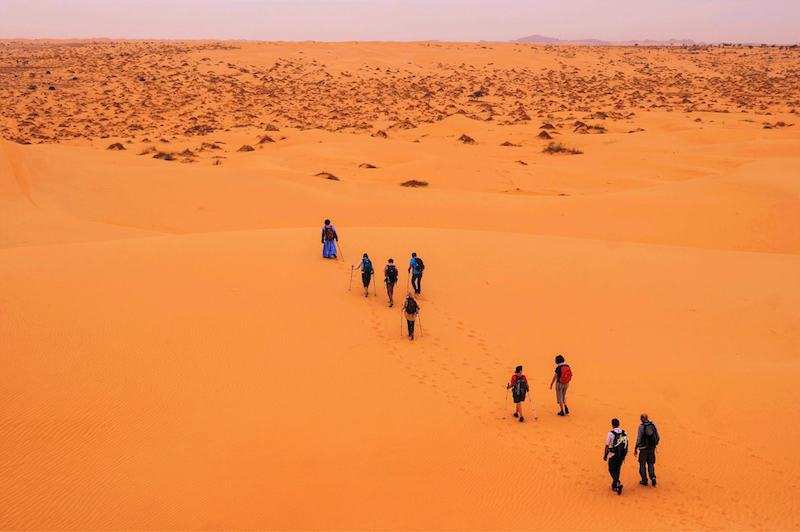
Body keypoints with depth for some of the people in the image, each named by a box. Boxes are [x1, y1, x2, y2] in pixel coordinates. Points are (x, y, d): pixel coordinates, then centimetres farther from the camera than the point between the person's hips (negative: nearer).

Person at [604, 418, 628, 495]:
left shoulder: (610, 434, -16)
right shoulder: (624, 433, -1)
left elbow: (607, 446, -10)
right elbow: (626, 444, 6)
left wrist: (605, 455, 3)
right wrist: (625, 454, 19)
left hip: (613, 454, -5)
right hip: (621, 455, 5)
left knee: (612, 470, 7)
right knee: (617, 470, 19)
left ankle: (618, 483, -17)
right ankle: (614, 486, 26)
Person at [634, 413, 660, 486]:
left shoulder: (641, 427, -16)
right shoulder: (653, 424, -4)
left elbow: (638, 439, -13)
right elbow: (658, 437, 3)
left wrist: (635, 449, -3)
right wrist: (657, 442, 24)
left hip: (643, 448, -4)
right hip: (652, 448, 4)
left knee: (642, 464, 13)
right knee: (651, 464, 18)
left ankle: (644, 481, 19)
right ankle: (653, 477, -4)